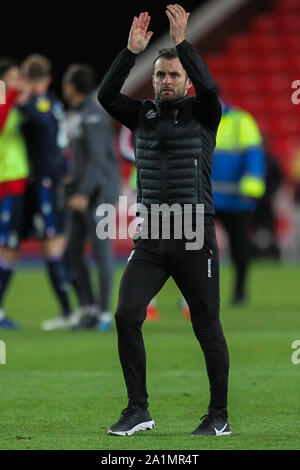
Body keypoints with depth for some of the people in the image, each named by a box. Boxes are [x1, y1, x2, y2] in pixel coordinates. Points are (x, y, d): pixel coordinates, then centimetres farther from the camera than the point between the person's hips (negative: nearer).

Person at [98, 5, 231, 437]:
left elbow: (208, 87, -18)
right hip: (150, 235, 3)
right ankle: (138, 410, -4)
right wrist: (132, 52, -12)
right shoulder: (143, 114, 12)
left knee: (207, 327, 1)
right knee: (126, 315, -11)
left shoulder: (201, 113, 3)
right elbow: (107, 95, -4)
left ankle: (219, 416, 11)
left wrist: (182, 42, -19)